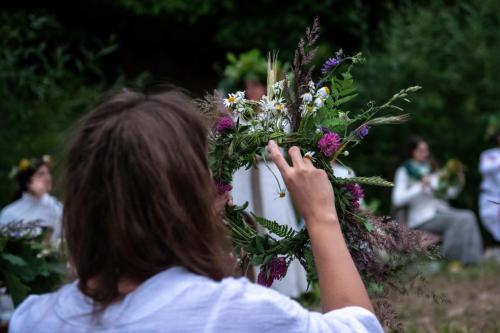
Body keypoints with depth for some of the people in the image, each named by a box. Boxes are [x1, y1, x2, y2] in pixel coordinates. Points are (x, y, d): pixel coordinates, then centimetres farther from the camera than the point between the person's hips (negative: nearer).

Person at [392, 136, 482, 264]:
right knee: (458, 220, -31)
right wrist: (420, 187, -20)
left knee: (468, 216, -24)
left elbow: (450, 193, 19)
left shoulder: (431, 170, 19)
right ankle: (453, 259, -29)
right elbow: (397, 200, -11)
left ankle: (472, 258, -30)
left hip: (441, 210, 6)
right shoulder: (404, 172, 2)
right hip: (422, 219, -6)